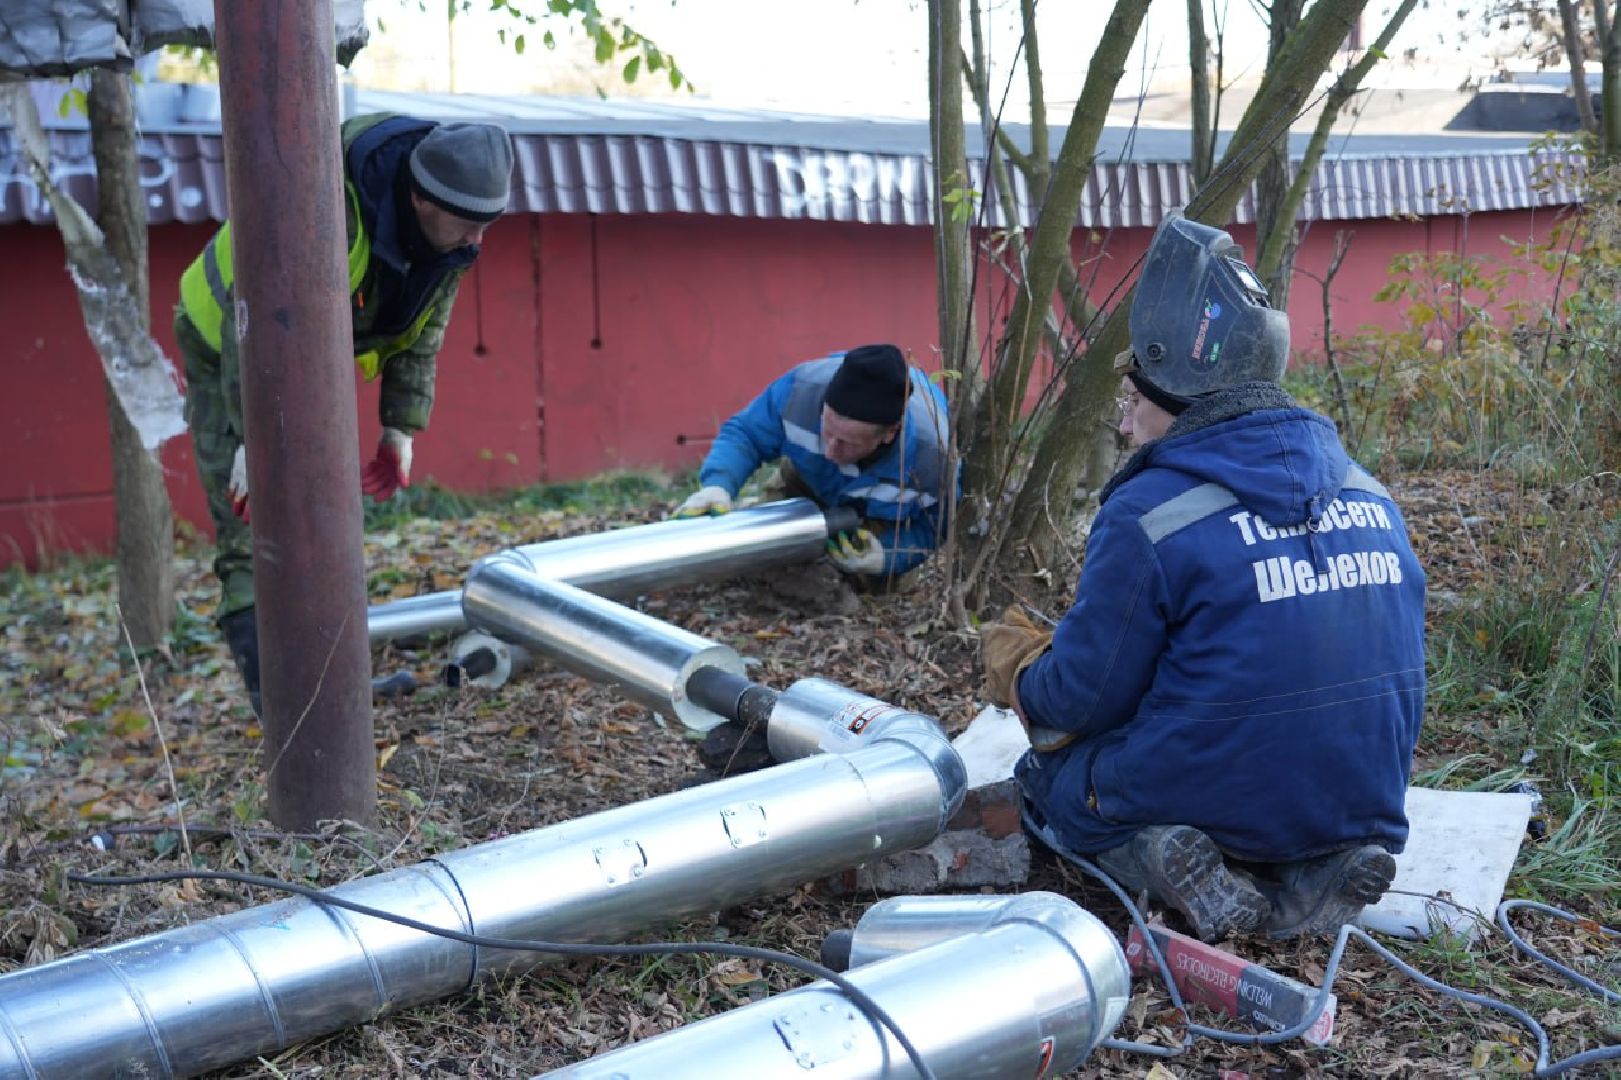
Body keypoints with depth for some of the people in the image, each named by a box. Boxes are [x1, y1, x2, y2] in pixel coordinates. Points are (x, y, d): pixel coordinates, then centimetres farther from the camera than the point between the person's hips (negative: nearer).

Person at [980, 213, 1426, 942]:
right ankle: (1310, 874, 6)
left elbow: (1086, 697, -9)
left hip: (1212, 806, -5)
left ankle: (1158, 862, -7)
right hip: (1365, 805, 6)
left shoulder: (1148, 514, -16)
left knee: (1049, 769, 21)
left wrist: (1016, 669, 14)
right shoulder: (1370, 496, 4)